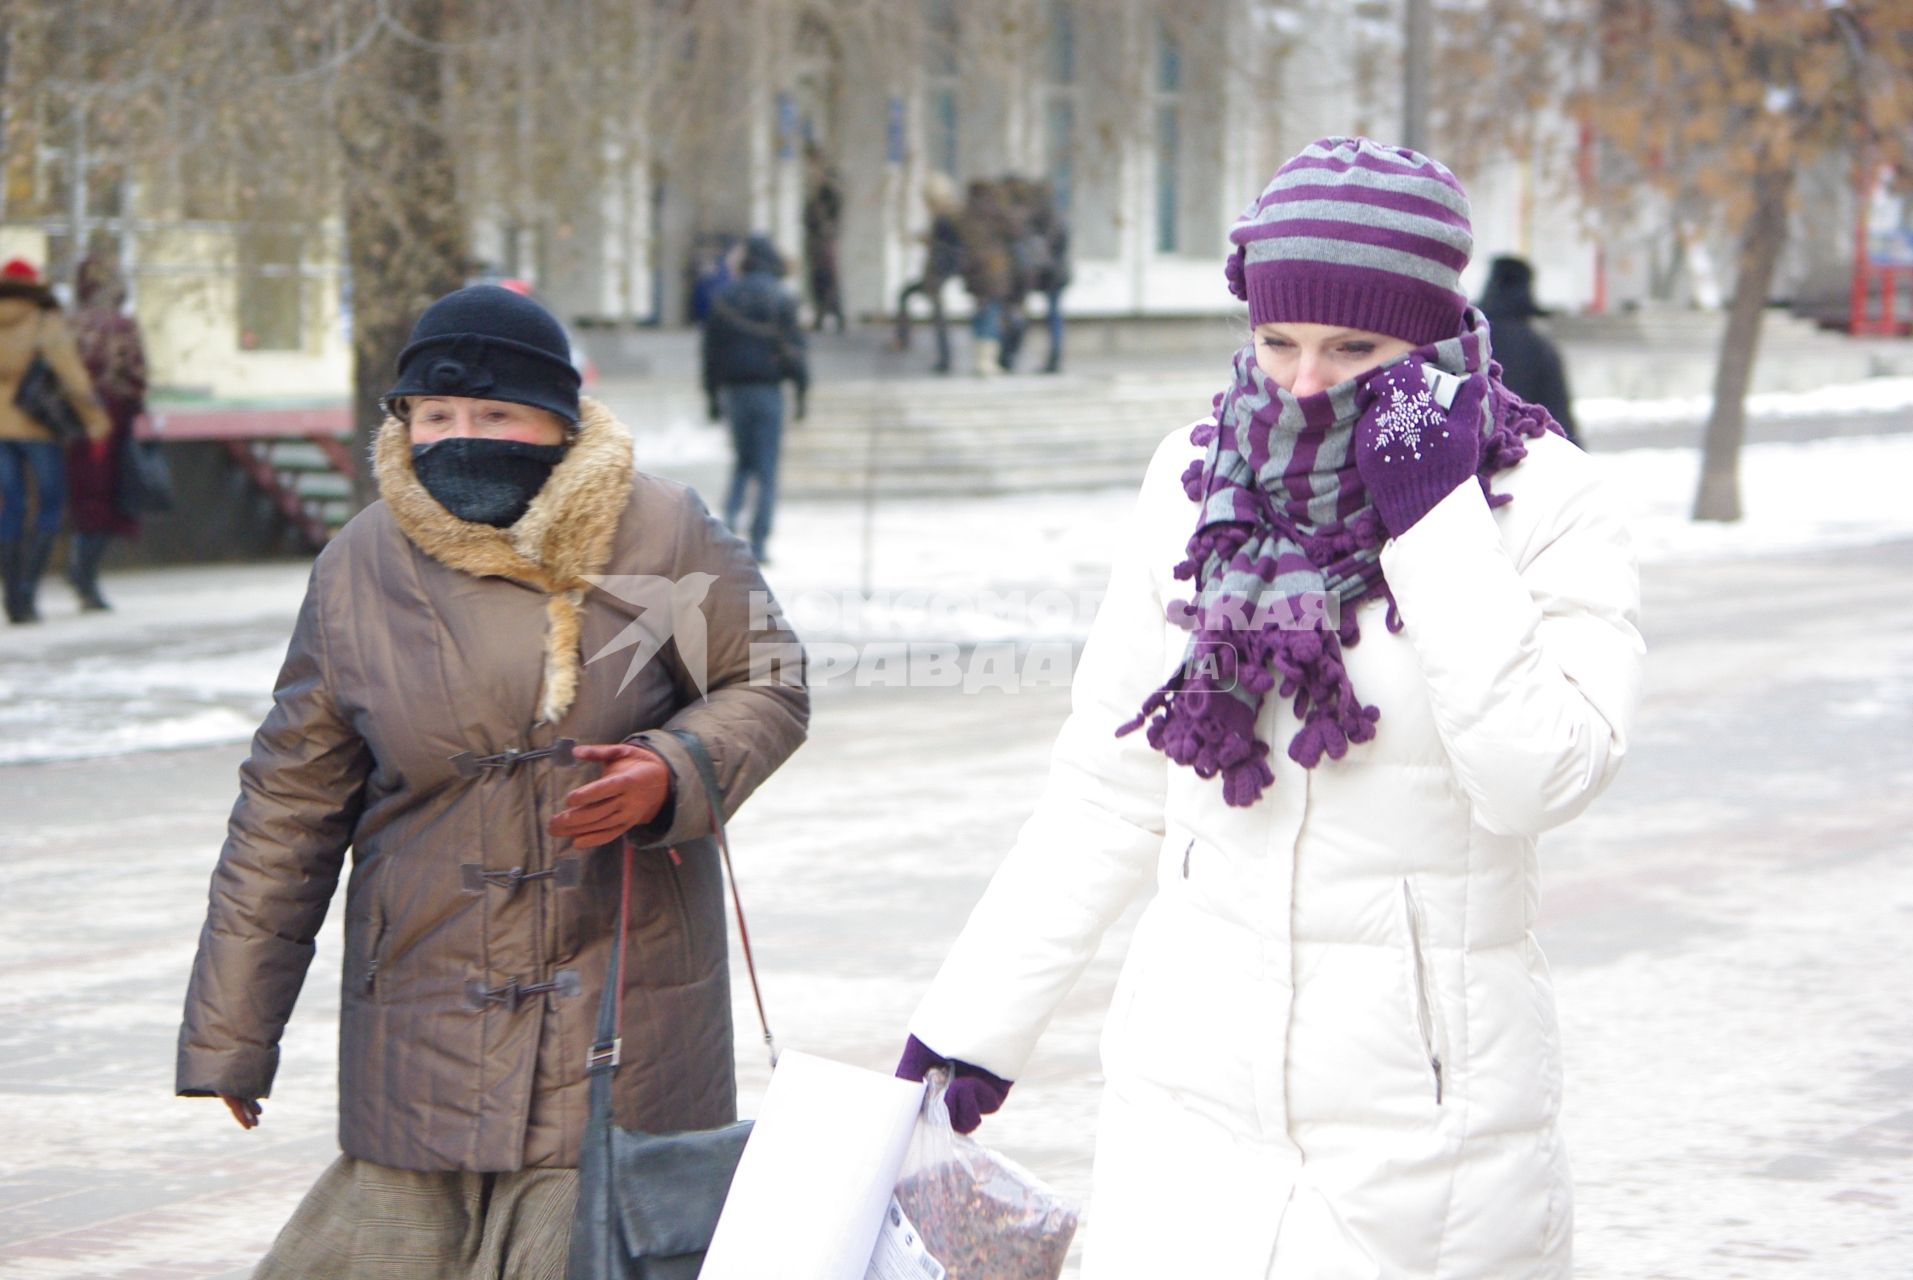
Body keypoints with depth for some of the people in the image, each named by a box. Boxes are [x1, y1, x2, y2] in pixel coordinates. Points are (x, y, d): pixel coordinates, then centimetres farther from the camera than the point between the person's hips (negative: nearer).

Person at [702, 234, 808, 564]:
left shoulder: (723, 298, 6)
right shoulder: (781, 299, -5)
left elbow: (711, 349, 8)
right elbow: (794, 348, -8)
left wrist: (712, 395, 13)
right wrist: (802, 391, -1)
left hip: (732, 388, 3)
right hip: (767, 387, -3)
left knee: (743, 458, 19)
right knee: (767, 468, 1)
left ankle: (732, 511, -8)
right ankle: (759, 543, -3)